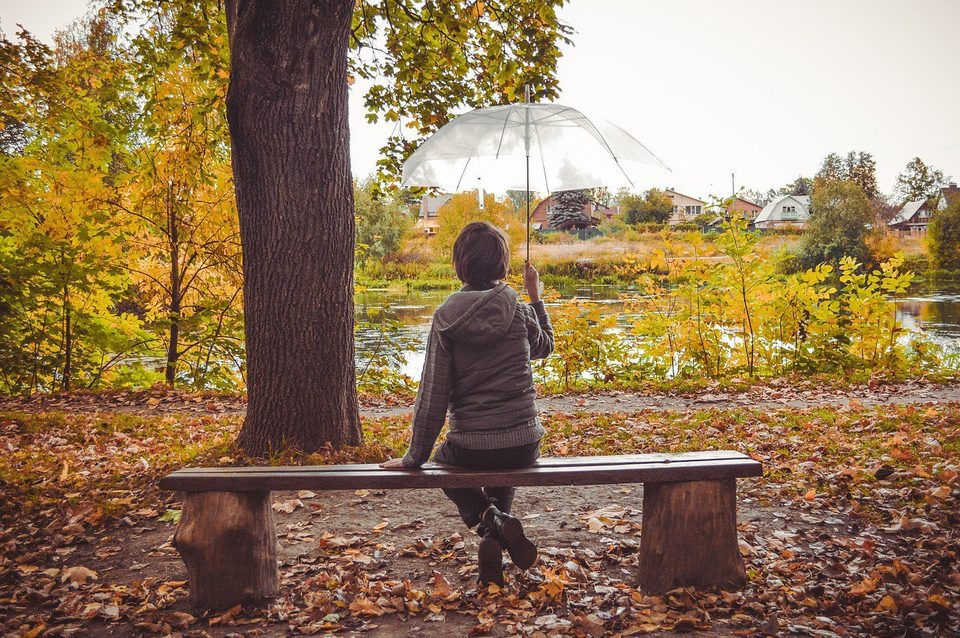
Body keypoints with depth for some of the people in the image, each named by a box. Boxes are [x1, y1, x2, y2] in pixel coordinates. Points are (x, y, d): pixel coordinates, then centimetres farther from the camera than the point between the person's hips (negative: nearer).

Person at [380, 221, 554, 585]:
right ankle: (499, 524, 13)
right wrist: (535, 294, 26)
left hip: (469, 448, -3)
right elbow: (545, 347, 18)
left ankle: (490, 518, 3)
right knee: (504, 472, 38)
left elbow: (432, 397, -10)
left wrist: (414, 457, 0)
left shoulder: (446, 318, -10)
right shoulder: (520, 312, -6)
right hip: (523, 444, 3)